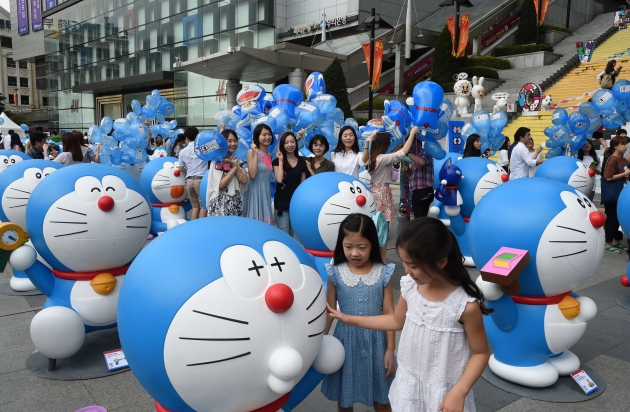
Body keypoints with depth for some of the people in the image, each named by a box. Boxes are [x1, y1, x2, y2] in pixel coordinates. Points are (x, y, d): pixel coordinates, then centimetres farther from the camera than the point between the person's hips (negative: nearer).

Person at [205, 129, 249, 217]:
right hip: (220, 203, -6)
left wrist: (236, 167, -9)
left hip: (236, 203, 6)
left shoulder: (237, 161, 12)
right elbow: (221, 184, -17)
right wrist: (234, 168, -12)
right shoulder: (217, 161, -7)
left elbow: (244, 181, 0)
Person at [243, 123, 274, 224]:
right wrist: (255, 154, -18)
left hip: (266, 191, 6)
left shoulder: (270, 155, 12)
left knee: (265, 222, 10)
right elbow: (252, 175, -19)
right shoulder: (251, 152, -7)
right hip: (255, 191, -6)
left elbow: (272, 174, 13)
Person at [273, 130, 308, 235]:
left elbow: (303, 183, 8)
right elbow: (279, 179, -18)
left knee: (292, 234, 14)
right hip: (282, 203, -3)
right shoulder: (278, 160, -2)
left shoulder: (301, 161, 5)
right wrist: (280, 160, -13)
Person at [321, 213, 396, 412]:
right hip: (346, 339, 0)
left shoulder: (383, 273, -9)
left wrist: (390, 349, -3)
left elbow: (389, 313, -4)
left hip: (375, 340, 0)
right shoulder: (335, 273, -9)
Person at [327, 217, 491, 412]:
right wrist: (351, 319, 8)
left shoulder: (466, 305, -25)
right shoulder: (410, 286, -11)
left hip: (444, 390, -4)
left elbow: (481, 353, -12)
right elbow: (397, 321, 8)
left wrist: (459, 392, -21)